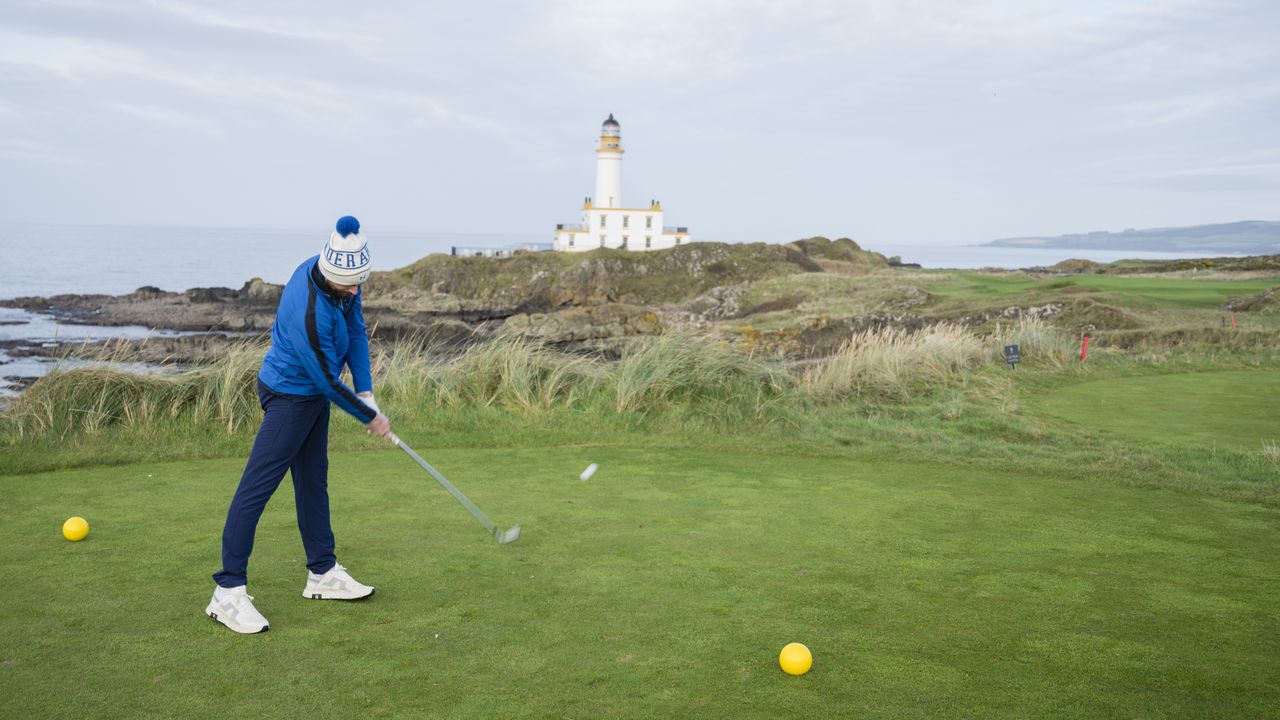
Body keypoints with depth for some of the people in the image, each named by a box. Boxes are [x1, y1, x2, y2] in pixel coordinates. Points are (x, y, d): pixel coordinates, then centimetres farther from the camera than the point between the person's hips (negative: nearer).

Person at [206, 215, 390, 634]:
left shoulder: (344, 281, -9)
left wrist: (365, 391, -6)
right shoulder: (308, 313, -34)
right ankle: (228, 592, -4)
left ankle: (323, 573, 26)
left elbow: (356, 332, 2)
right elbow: (328, 381, -24)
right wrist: (369, 417, -11)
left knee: (313, 481, 15)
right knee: (257, 487, -8)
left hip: (313, 392, 10)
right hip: (289, 395, -10)